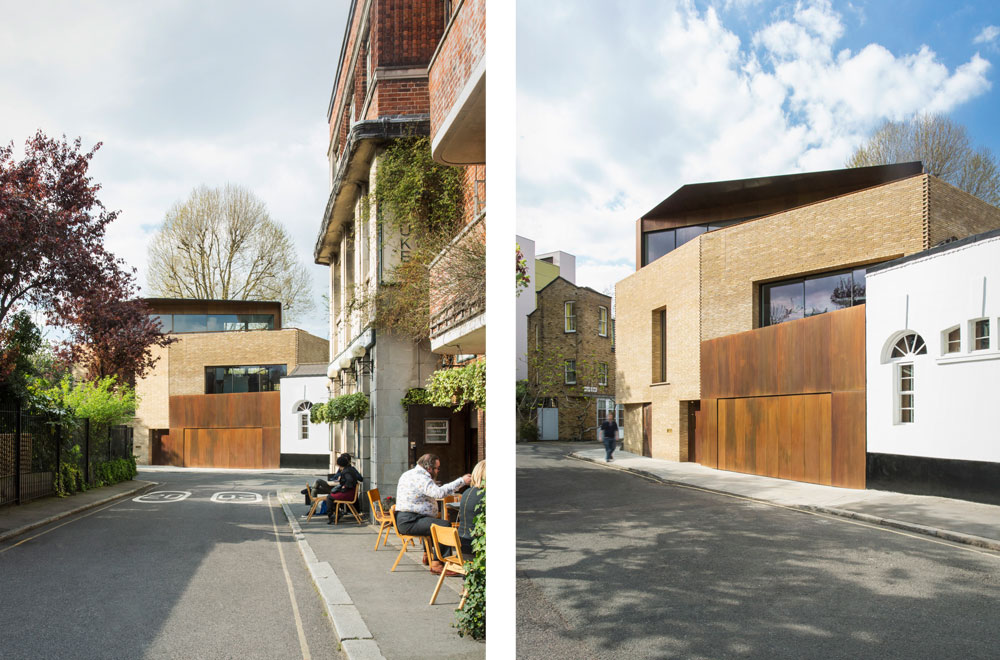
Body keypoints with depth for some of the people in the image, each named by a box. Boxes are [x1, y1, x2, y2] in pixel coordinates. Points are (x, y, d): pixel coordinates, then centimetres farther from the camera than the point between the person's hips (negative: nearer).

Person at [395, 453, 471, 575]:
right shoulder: (421, 478, -17)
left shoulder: (408, 474, 17)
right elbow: (439, 492, -30)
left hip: (403, 520, 11)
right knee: (446, 526, -24)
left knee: (436, 523, 32)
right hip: (410, 522, -11)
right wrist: (462, 481, -25)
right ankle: (437, 564, -22)